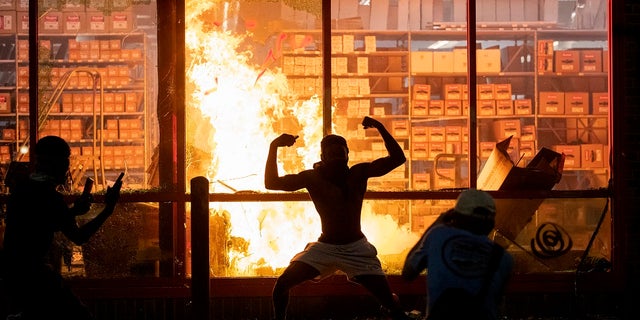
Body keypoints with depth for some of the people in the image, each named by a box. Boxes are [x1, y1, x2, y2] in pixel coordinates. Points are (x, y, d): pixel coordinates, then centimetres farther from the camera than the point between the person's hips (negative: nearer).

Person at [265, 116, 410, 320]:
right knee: (282, 284, -13)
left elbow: (397, 158, -9)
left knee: (389, 301, -5)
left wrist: (380, 128, -19)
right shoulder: (313, 178, -6)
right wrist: (274, 148, -19)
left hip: (357, 249, 0)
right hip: (324, 247, 0)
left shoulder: (359, 173, -4)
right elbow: (272, 183, -10)